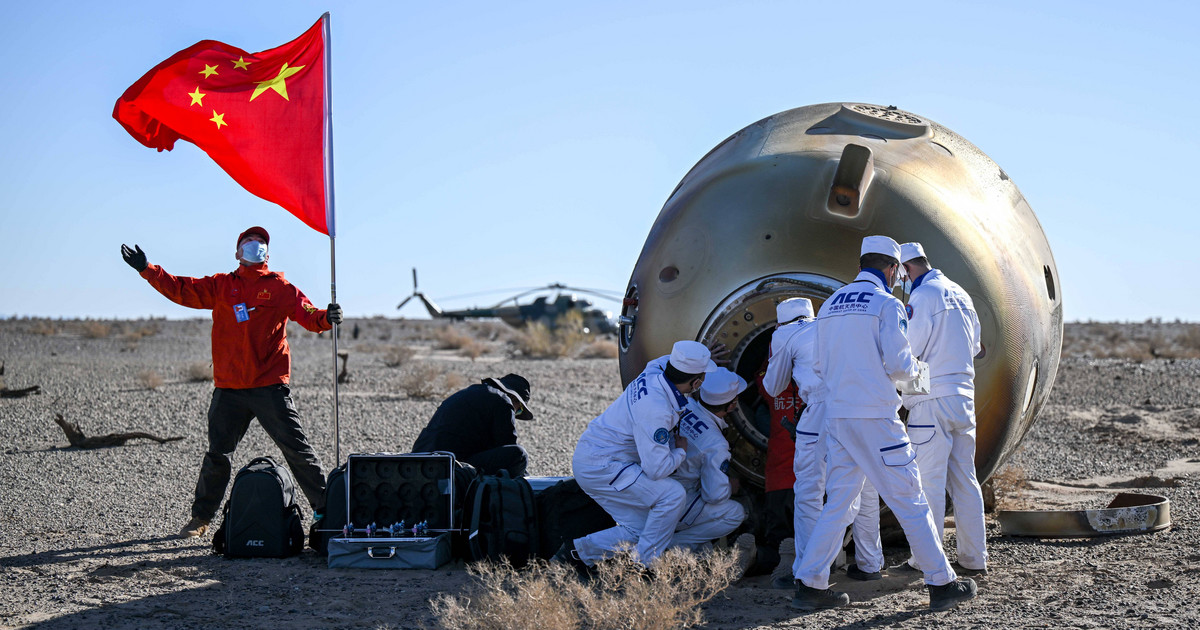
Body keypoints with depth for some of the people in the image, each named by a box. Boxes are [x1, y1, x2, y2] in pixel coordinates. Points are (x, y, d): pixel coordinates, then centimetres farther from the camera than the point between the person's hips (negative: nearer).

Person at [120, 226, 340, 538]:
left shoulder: (280, 288, 5)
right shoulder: (220, 286, 11)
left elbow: (307, 314, -5)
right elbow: (182, 289, 9)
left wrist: (326, 318, -26)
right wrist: (147, 269, 1)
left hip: (270, 388, -2)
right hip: (229, 389, 2)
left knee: (297, 449, -2)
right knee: (217, 455, 10)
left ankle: (324, 508, 6)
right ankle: (201, 516, 23)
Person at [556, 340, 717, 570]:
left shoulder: (655, 371, -3)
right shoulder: (655, 409, -29)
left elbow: (664, 360, 26)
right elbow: (657, 469, -26)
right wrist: (681, 451, -7)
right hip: (599, 466, -10)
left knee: (639, 529, 8)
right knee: (673, 494, -17)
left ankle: (576, 552, 15)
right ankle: (644, 566, -7)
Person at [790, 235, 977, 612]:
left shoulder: (830, 304, 13)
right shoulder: (885, 304, -8)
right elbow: (899, 365, -13)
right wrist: (915, 370, 8)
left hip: (837, 417, 7)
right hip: (875, 417, -6)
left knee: (839, 502, 10)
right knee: (910, 500, 1)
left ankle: (810, 585, 6)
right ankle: (942, 584, 7)